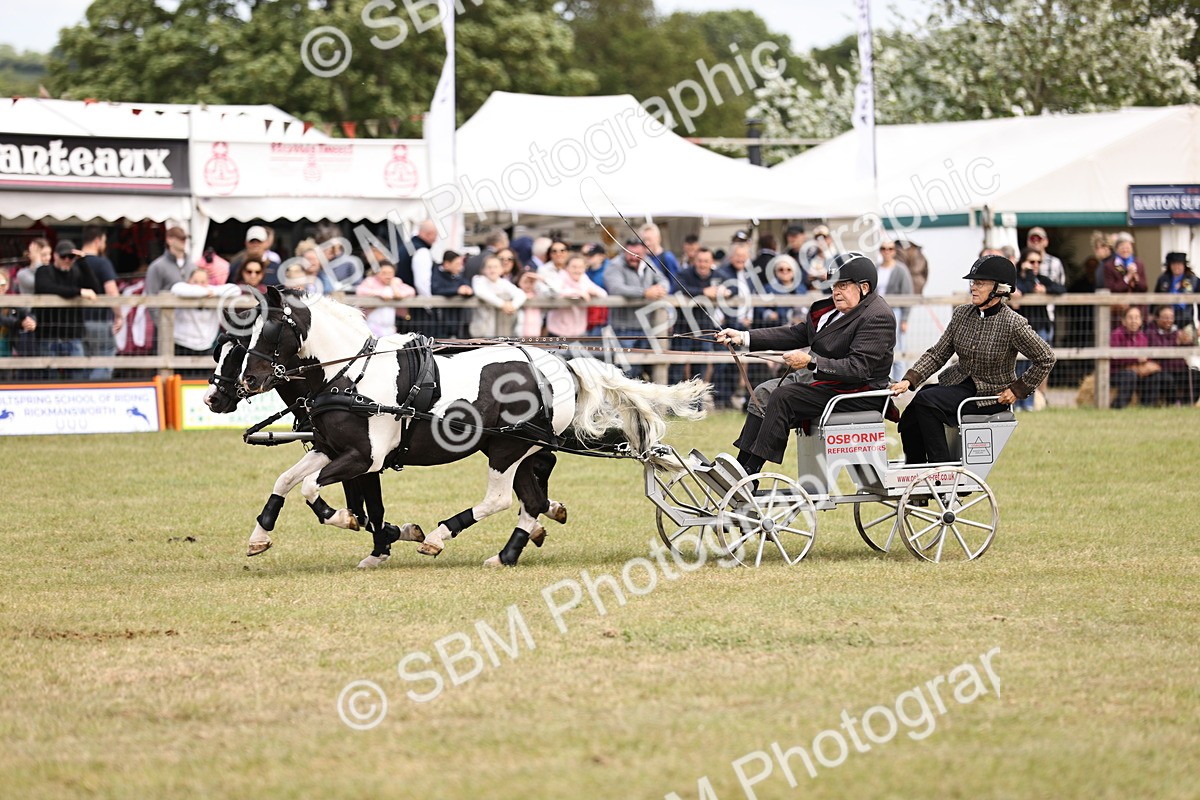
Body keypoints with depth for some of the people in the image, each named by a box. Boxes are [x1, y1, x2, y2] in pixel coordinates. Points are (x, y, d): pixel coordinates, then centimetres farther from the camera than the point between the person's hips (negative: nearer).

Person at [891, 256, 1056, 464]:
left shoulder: (1013, 324, -16)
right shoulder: (962, 314, 1)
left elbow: (1046, 359, -8)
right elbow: (937, 354, 2)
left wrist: (1018, 390, -9)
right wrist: (909, 380, -11)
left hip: (991, 394, -6)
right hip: (958, 382, 6)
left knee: (925, 400, -26)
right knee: (910, 423, -14)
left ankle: (942, 469, -19)